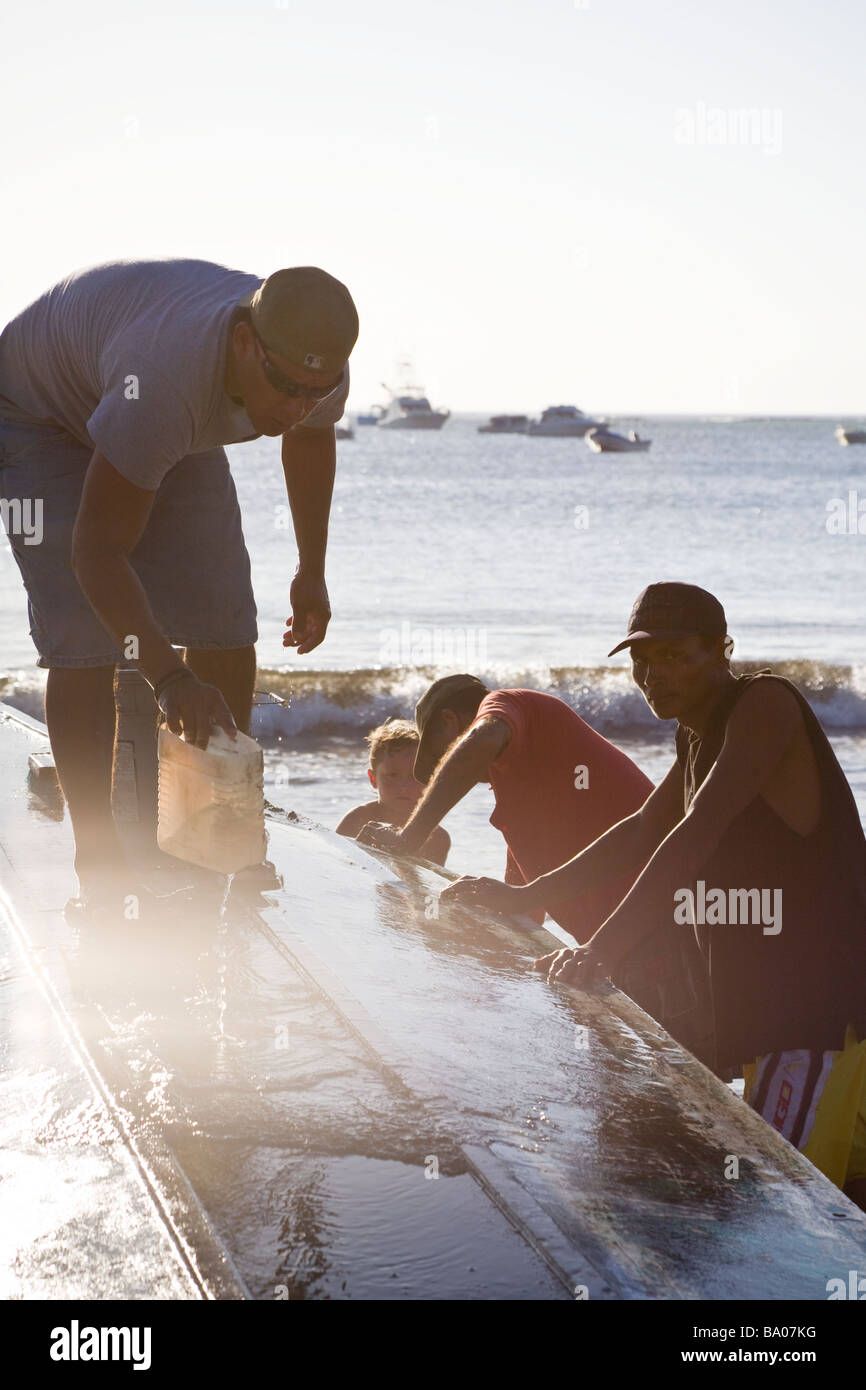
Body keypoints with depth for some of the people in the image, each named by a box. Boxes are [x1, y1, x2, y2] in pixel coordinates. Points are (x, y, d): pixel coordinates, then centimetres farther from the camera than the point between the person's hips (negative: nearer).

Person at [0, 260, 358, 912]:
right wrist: (168, 677, -47)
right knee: (83, 640, -18)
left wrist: (312, 574, 11)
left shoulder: (318, 364, -24)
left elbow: (310, 442, 3)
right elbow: (98, 550, -40)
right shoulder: (167, 377, -46)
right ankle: (98, 863, -12)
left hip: (172, 433, 6)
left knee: (224, 624, -3)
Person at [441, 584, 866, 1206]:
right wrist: (523, 897, 16)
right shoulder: (697, 734, 14)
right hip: (764, 996, 10)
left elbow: (698, 832, -26)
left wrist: (604, 950, -33)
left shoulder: (765, 704, -16)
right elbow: (643, 832, 24)